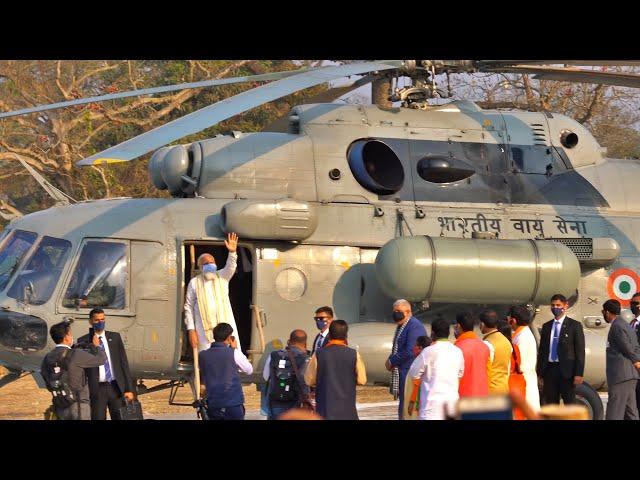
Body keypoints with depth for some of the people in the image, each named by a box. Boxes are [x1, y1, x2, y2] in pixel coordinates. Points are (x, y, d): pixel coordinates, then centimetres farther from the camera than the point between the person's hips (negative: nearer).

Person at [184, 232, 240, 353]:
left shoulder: (222, 277, 11)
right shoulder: (194, 283, 6)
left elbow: (230, 267, -10)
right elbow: (189, 307, 5)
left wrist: (232, 252, -30)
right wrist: (191, 330, -2)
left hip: (225, 325, 2)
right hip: (205, 330, -1)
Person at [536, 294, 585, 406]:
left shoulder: (574, 325, -1)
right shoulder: (546, 326, 13)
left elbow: (580, 351, -4)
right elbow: (542, 350, 15)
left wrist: (579, 373, -11)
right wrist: (540, 372, 8)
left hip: (566, 371, -5)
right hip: (549, 369, 5)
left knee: (569, 403, -2)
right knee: (551, 404, 7)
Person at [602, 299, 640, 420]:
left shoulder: (617, 326, -11)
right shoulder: (627, 325, 20)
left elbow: (627, 348, -12)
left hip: (621, 375, -10)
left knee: (614, 412, -13)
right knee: (630, 411, 9)